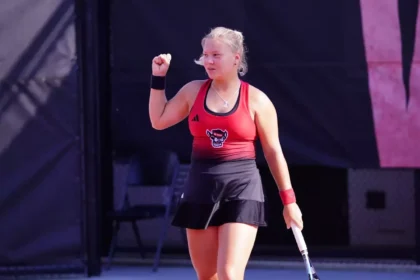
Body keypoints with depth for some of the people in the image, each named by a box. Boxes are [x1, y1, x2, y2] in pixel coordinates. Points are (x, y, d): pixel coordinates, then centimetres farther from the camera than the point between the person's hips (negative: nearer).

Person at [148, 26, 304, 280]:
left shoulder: (256, 100, -2)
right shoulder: (193, 91, 7)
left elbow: (273, 152, 1)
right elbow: (159, 121, 13)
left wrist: (288, 199, -1)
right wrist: (158, 78, 5)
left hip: (242, 190, -4)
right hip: (201, 189, 4)